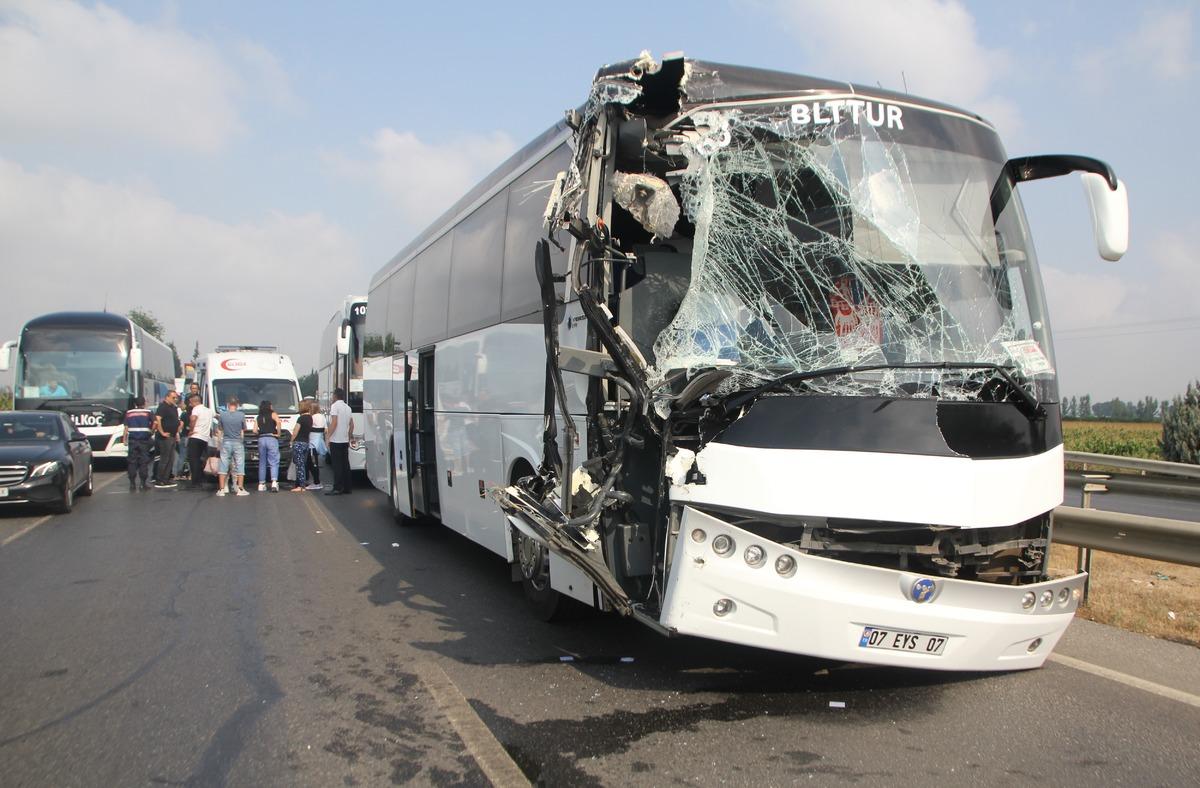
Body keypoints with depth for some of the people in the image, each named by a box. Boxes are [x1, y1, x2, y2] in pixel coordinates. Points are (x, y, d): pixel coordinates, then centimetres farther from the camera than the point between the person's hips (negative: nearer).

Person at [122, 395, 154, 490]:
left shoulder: (128, 413, 7)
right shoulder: (148, 413, 1)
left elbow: (126, 427, 5)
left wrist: (125, 439, 8)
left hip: (132, 440, 2)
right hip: (144, 440, -2)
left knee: (132, 462, 5)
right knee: (144, 461, 2)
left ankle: (132, 484, 4)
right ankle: (143, 483, 0)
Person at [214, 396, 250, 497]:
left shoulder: (222, 414, -7)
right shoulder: (241, 415, -9)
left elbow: (219, 429, 5)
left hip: (226, 443, 1)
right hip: (238, 443, -1)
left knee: (223, 466, 7)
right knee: (240, 466, 6)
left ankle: (221, 489, 6)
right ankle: (240, 489, 4)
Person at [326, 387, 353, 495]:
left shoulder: (335, 406, -9)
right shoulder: (348, 407, 14)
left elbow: (334, 423, -17)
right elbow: (351, 424, 15)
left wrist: (328, 436, -15)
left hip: (336, 440, -7)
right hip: (345, 440, 7)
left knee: (337, 465, -7)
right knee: (345, 464, 8)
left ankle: (337, 488, -9)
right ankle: (346, 488, 10)